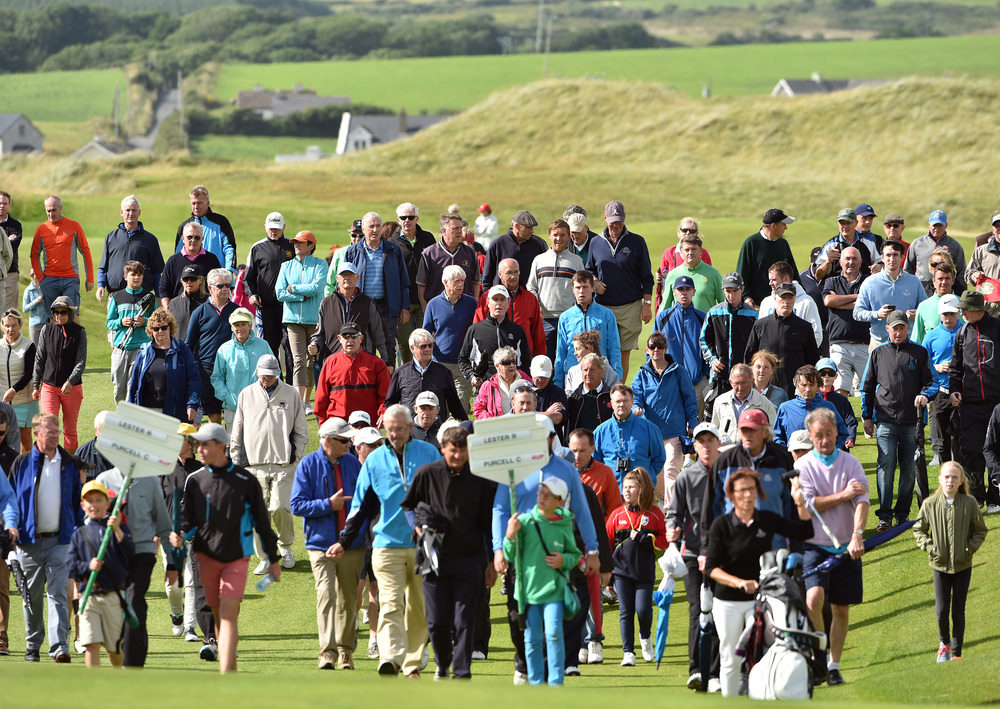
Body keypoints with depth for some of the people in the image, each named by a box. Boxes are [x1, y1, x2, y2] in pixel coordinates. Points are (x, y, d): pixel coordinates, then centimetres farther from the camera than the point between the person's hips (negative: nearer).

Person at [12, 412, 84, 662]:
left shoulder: (69, 464, 7)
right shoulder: (22, 463, 4)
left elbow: (78, 501, 13)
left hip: (60, 540, 0)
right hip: (30, 541, 0)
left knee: (58, 593, -10)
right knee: (32, 596, 7)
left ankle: (59, 646, -17)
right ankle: (32, 646, 20)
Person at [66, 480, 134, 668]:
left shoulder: (120, 529, 8)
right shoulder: (79, 534, 13)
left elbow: (129, 555, -8)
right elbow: (70, 565, 4)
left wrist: (117, 531, -17)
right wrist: (88, 566, -15)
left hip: (114, 595, -1)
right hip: (89, 595, 1)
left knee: (115, 648, 7)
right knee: (91, 645, -12)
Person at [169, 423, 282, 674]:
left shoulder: (245, 481, -3)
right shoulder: (195, 481, 5)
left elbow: (262, 521, 4)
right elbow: (188, 518, 8)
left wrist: (273, 560, 8)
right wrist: (180, 535, -16)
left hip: (236, 557, -4)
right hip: (207, 556, 4)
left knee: (228, 613, -15)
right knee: (219, 615, 9)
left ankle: (225, 675, -24)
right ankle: (231, 669, 22)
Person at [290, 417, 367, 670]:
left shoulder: (353, 464, 8)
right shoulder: (308, 465, -3)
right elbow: (297, 505, -7)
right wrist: (329, 505, -16)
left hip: (352, 545, 4)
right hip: (321, 544, -4)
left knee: (348, 599, 9)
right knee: (326, 595, -16)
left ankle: (345, 652, 20)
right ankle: (327, 652, -19)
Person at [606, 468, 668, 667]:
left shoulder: (654, 514, 1)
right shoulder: (617, 515, 5)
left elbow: (664, 542, 0)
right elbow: (606, 542, 9)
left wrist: (643, 538, -14)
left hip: (645, 572, -1)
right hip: (621, 571, 2)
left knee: (643, 609, -7)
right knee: (625, 612, 0)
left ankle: (645, 636, 26)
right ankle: (628, 652, 5)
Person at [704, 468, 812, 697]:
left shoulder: (767, 520, 2)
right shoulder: (722, 525, -8)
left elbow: (804, 531, 11)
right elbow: (712, 568, -12)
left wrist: (800, 502, -5)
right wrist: (740, 582, -26)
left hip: (759, 600, 1)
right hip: (727, 602, -1)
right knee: (730, 659, 6)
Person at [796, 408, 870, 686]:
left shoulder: (850, 463, 2)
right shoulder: (803, 466, 0)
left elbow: (862, 500, -10)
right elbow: (806, 504, -10)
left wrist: (857, 536, -25)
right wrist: (843, 495, -12)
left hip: (846, 548, 2)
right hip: (814, 546, -2)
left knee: (842, 609, 6)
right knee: (813, 598, -23)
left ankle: (833, 665, 18)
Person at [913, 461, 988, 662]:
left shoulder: (970, 503, -6)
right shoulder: (930, 504, -6)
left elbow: (980, 531, 5)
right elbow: (919, 529, 9)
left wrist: (969, 548, -8)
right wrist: (929, 547, -4)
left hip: (963, 565, 0)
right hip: (940, 565, 0)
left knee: (958, 611, 3)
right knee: (941, 610, -2)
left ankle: (956, 652, 16)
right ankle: (945, 643, 27)